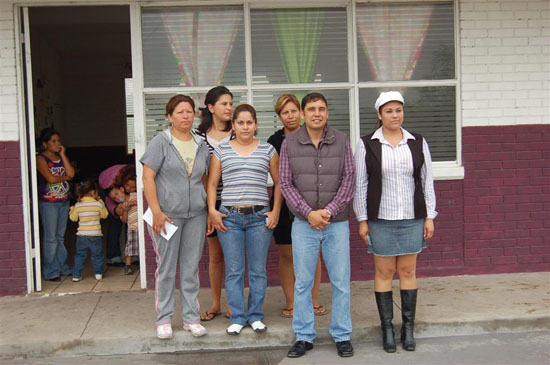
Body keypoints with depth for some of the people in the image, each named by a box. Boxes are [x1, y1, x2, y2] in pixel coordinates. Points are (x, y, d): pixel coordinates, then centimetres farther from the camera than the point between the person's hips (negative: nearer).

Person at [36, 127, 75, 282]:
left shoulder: (61, 157, 13)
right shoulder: (41, 158, -6)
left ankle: (62, 267, 19)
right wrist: (65, 177, 0)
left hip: (64, 201, 6)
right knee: (50, 238, -4)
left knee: (60, 237, 12)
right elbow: (51, 178, -17)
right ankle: (50, 272, 2)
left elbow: (71, 173, -2)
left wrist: (62, 154, -2)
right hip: (48, 202, -6)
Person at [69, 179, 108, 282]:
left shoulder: (78, 205, -3)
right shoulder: (98, 204, -9)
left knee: (79, 255, 13)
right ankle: (98, 273, 18)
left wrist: (72, 209, 26)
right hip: (95, 235, -2)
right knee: (97, 255, 13)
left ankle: (76, 275, 13)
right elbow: (104, 215, 7)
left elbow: (73, 218, 8)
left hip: (81, 235, 2)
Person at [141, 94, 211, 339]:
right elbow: (148, 177, -8)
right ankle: (164, 320, 15)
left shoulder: (201, 145, 11)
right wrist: (156, 212, -15)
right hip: (167, 214, -4)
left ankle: (191, 318, 18)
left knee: (191, 268, 9)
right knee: (166, 268, 3)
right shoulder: (161, 142, -3)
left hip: (196, 215, 4)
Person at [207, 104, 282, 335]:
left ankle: (256, 316, 18)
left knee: (258, 270, 5)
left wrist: (276, 211, 0)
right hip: (229, 216, 0)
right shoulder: (221, 151, 8)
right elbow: (212, 184, 9)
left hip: (259, 216, 0)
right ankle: (237, 318, 14)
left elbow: (278, 183, 10)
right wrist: (212, 211, -3)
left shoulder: (267, 150, 8)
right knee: (233, 271, 3)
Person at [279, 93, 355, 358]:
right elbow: (285, 184, -2)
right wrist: (308, 212, -12)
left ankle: (342, 336, 19)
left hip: (337, 223, 0)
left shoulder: (341, 141, 1)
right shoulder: (289, 143, 1)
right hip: (303, 223, 0)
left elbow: (349, 180, -1)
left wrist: (329, 211, -12)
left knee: (341, 282, 5)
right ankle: (304, 336, 18)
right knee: (302, 282, 5)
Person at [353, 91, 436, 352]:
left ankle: (408, 328, 17)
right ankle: (387, 328, 14)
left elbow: (427, 181, 6)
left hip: (412, 218, 2)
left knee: (408, 271, 8)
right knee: (384, 272, 4)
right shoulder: (367, 144, -1)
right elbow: (360, 184, 0)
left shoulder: (417, 143, 4)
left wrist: (429, 217, 2)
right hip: (381, 219, -1)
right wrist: (362, 220, -3)